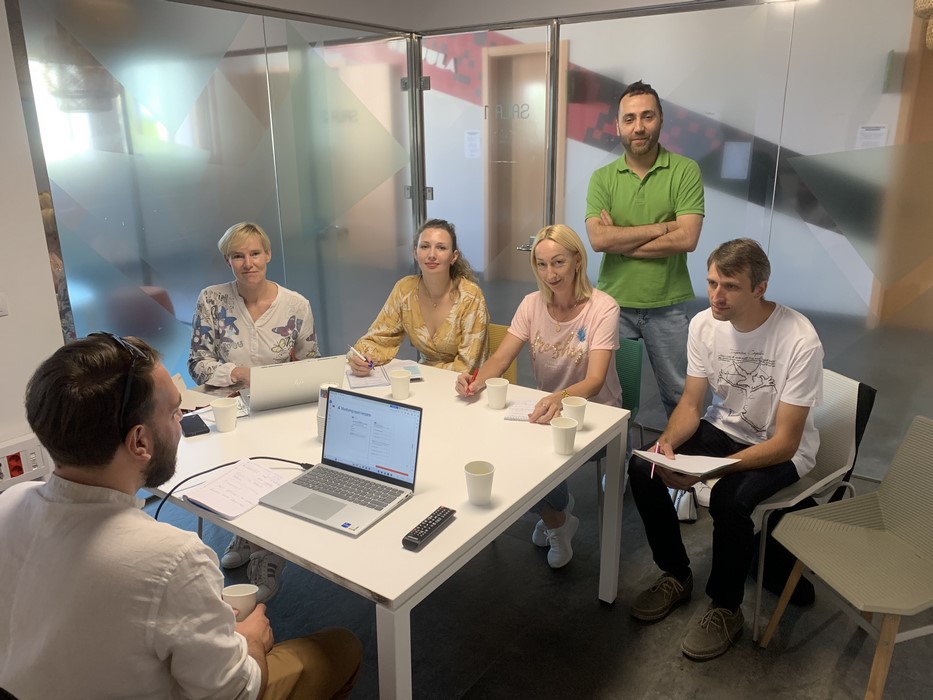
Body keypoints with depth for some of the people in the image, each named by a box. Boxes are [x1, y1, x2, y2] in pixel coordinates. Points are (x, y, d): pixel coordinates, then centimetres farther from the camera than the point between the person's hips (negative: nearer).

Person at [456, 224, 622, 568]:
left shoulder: (602, 308, -18)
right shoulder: (532, 304, -3)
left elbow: (594, 381, -28)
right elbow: (499, 360, -8)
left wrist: (561, 397, -50)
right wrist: (477, 380, -32)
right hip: (547, 409, 5)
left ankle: (555, 517, 11)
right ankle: (557, 516, 12)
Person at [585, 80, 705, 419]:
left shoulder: (685, 170, -4)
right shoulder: (602, 177, 1)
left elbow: (687, 239, -15)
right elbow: (598, 239, -13)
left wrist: (620, 241, -12)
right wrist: (661, 227, -13)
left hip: (667, 306, -1)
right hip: (613, 302, 2)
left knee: (679, 396, 11)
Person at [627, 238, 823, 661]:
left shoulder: (800, 342, -26)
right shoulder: (704, 325, -10)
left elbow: (785, 443, -24)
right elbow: (691, 403, -2)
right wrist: (669, 441, -25)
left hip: (782, 450, -5)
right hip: (723, 428, 5)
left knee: (729, 499, -34)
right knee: (642, 467, -17)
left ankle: (726, 609, -4)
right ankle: (676, 577, 7)